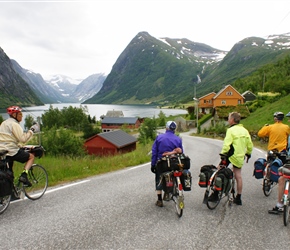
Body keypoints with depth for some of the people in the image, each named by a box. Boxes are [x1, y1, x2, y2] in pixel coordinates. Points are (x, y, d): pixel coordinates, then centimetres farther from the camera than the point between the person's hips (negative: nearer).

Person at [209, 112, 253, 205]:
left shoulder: (231, 130, -13)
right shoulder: (245, 131, 9)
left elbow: (227, 144, -22)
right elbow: (250, 145, 13)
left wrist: (222, 154, -18)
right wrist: (248, 154, 26)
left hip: (231, 155, -7)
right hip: (240, 157, 7)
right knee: (238, 176, 12)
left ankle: (216, 194, 4)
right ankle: (238, 198, 20)